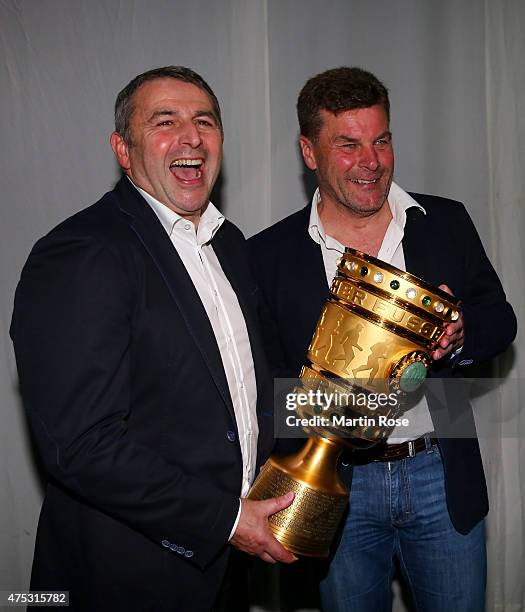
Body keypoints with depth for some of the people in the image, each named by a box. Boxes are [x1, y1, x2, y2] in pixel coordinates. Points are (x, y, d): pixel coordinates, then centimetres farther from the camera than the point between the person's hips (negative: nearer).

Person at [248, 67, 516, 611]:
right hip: (340, 488, -1)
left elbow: (500, 320, 7)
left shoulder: (447, 223, 1)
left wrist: (459, 336, -16)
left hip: (442, 478, 2)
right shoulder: (270, 255, -5)